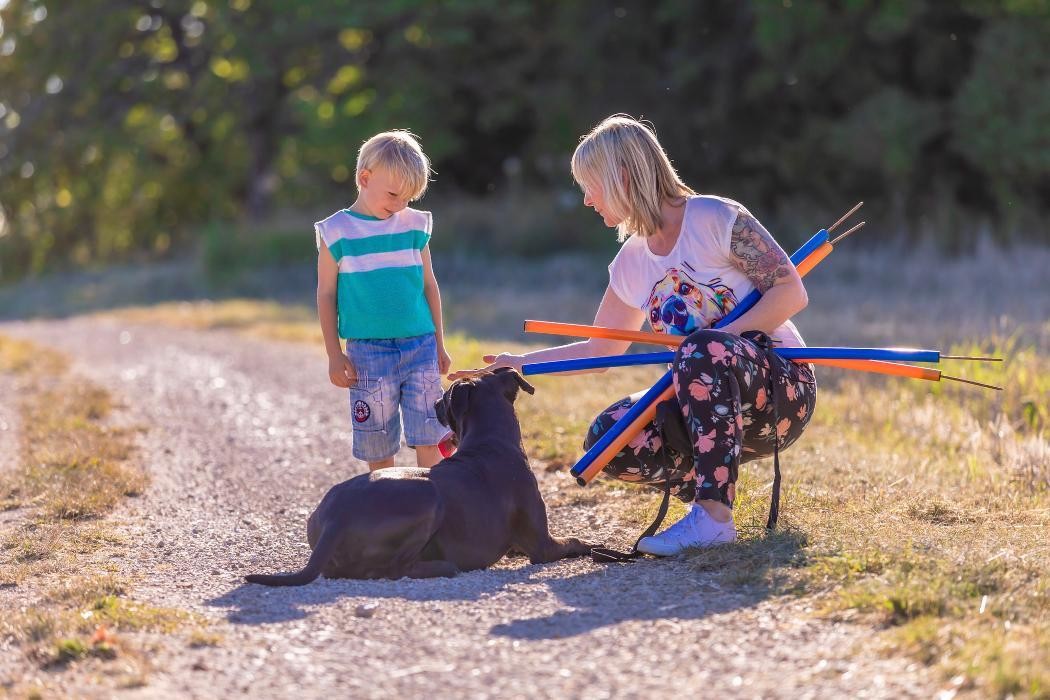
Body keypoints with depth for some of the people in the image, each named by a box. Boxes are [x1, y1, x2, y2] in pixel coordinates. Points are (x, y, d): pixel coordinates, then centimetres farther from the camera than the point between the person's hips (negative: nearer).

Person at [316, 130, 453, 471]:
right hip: (367, 351, -2)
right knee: (378, 446, 6)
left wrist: (439, 344, 14)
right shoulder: (337, 232, -3)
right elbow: (326, 294, 1)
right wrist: (334, 354, -1)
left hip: (420, 346, 2)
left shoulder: (414, 226, 5)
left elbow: (429, 285, 13)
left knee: (428, 439, -4)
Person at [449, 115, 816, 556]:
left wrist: (720, 338, -23)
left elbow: (792, 292, -15)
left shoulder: (715, 218, -12)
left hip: (780, 388, -6)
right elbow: (599, 350, 16)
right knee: (607, 440, -17)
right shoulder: (632, 262, 8)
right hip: (708, 399, 6)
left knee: (703, 347, -37)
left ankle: (713, 516, -35)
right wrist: (517, 364, 10)